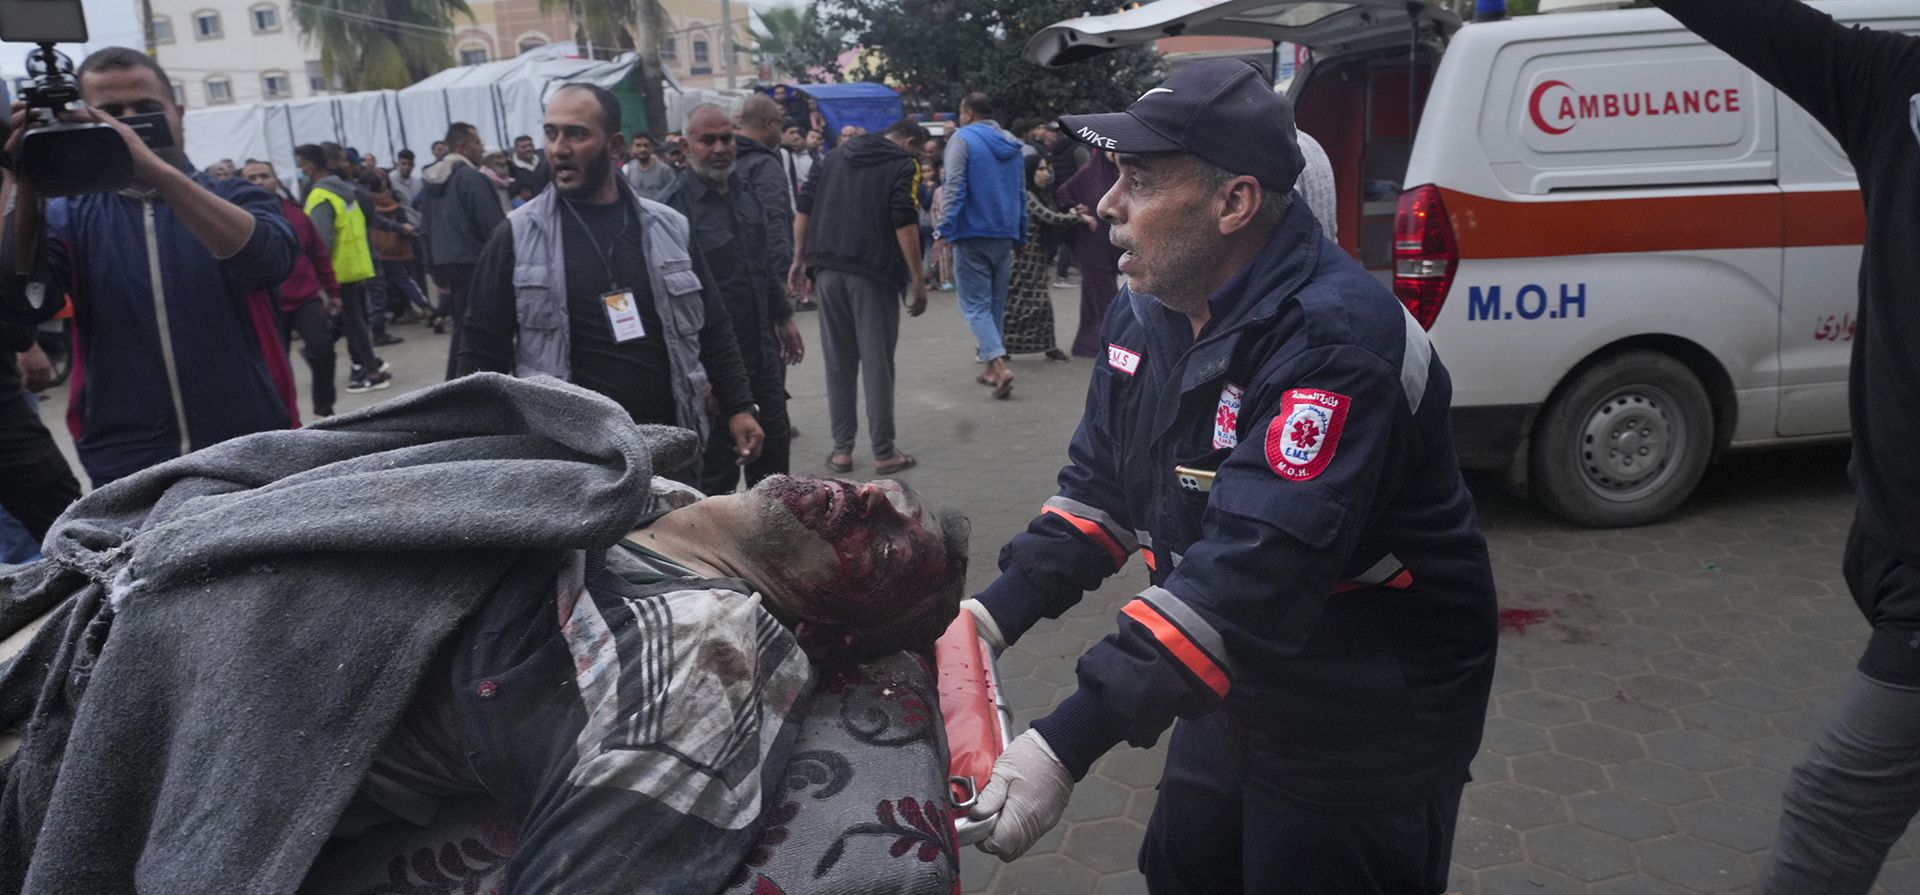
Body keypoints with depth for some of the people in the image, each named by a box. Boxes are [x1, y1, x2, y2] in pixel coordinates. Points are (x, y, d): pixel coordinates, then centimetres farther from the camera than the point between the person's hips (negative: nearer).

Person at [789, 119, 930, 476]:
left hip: (826, 270, 5)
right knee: (877, 363, 1)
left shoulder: (834, 158, 18)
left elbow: (803, 209, 12)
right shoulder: (903, 166, 1)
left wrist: (800, 259, 15)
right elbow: (904, 223, -10)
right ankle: (884, 453, 5)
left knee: (838, 362, 11)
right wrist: (917, 280, -8)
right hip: (873, 273, -5)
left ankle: (841, 449, 12)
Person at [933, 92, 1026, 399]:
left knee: (976, 305, -5)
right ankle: (991, 365, 20)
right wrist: (1020, 235, 21)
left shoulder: (963, 139, -6)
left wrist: (944, 230, -19)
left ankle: (998, 364, -21)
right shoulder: (1011, 145, 14)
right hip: (1005, 235, 6)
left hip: (972, 235, -6)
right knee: (996, 302, 15)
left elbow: (954, 188, -16)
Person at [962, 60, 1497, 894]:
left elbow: (1255, 572, -37)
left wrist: (1067, 745, -40)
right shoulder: (1150, 310, -2)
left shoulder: (1335, 338, -30)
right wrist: (996, 609, -8)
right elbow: (1100, 482, 5)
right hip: (1244, 685, 8)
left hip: (1369, 726, -7)